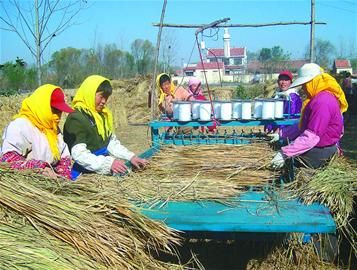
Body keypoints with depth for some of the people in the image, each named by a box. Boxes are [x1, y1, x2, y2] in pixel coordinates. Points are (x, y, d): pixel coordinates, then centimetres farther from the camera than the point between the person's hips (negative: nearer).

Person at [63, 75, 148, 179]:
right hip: (84, 173, -8)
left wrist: (131, 157, 3)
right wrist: (108, 163, -30)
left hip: (103, 163, 8)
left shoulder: (103, 115, 15)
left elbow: (112, 143, 17)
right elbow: (79, 154, -20)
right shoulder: (76, 118, -11)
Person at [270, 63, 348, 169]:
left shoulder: (323, 102, -22)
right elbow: (303, 126, 18)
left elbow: (312, 136, -29)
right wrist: (281, 134, 9)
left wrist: (285, 154, -32)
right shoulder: (317, 98, 14)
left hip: (320, 153, -11)